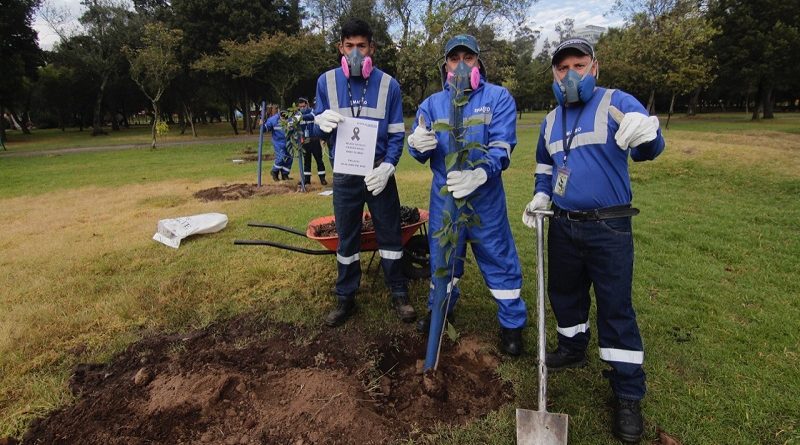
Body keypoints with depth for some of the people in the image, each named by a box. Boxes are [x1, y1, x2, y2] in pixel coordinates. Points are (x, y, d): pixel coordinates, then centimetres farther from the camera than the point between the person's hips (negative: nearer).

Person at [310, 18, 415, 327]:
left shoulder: (388, 84, -2)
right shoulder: (326, 81, 1)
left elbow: (397, 133, -1)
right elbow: (319, 129, 6)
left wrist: (387, 167, -17)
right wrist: (320, 122, -20)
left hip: (379, 173, -1)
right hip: (344, 175, 1)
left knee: (390, 234, 6)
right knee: (347, 238, 10)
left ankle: (398, 294, 22)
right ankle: (346, 298, 25)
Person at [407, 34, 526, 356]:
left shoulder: (498, 97, -4)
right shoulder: (432, 104, 5)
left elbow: (502, 147, -16)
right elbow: (419, 151, 2)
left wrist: (479, 174, -36)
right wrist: (417, 144, -24)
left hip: (486, 197, -2)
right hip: (443, 196, 3)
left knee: (499, 259, 5)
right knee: (442, 257, 16)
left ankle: (512, 324, 24)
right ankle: (440, 309, 40)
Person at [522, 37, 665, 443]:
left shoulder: (616, 103, -8)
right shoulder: (550, 121, 10)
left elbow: (647, 147, -22)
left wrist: (648, 133, -46)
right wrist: (541, 195, 6)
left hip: (608, 228, -5)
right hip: (563, 226, 6)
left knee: (616, 308, -1)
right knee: (564, 292, 18)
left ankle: (628, 395, 12)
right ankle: (573, 347, 42)